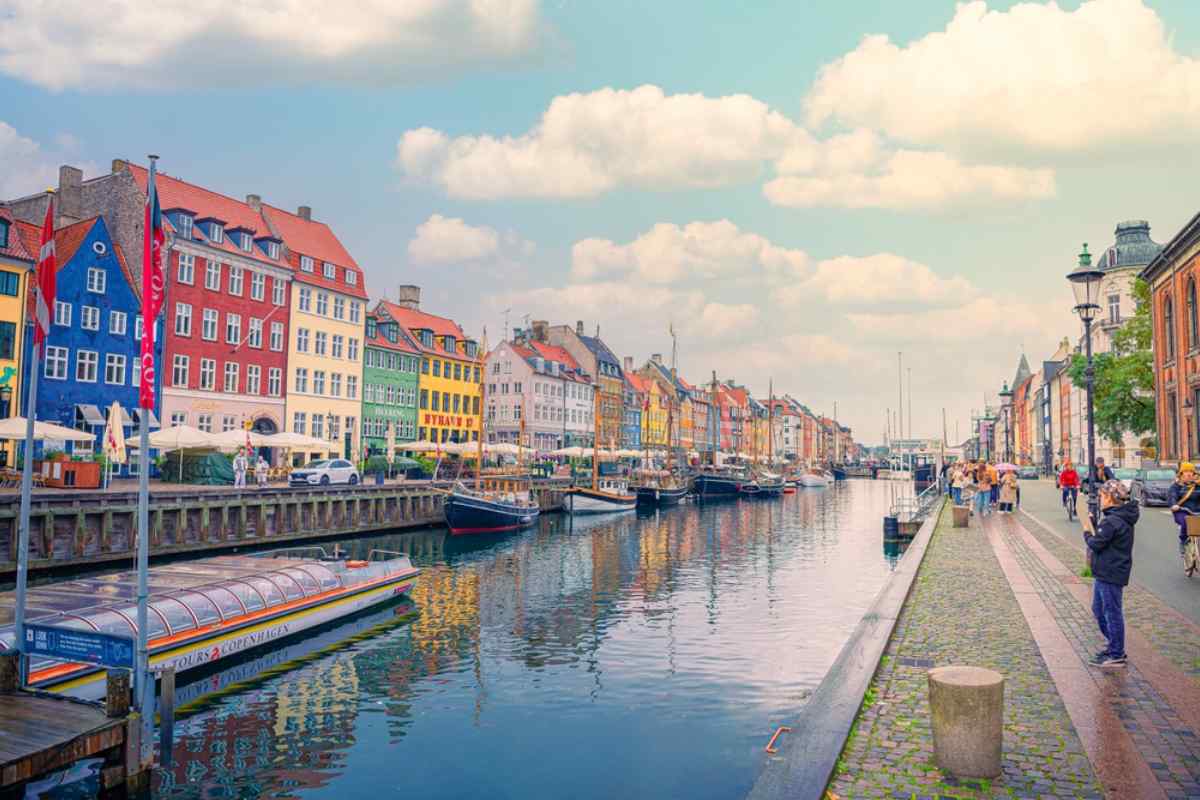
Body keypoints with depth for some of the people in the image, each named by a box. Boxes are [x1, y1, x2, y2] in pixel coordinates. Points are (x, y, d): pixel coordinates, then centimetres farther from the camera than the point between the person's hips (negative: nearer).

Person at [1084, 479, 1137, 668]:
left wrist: (1087, 533, -1)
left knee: (1112, 613, 0)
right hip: (1105, 572, 10)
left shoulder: (1112, 521, -23)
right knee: (1098, 610, 19)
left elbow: (1096, 544, -19)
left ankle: (1116, 656, 10)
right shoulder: (1123, 518, 11)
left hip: (1110, 575, -10)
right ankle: (1114, 647, 29)